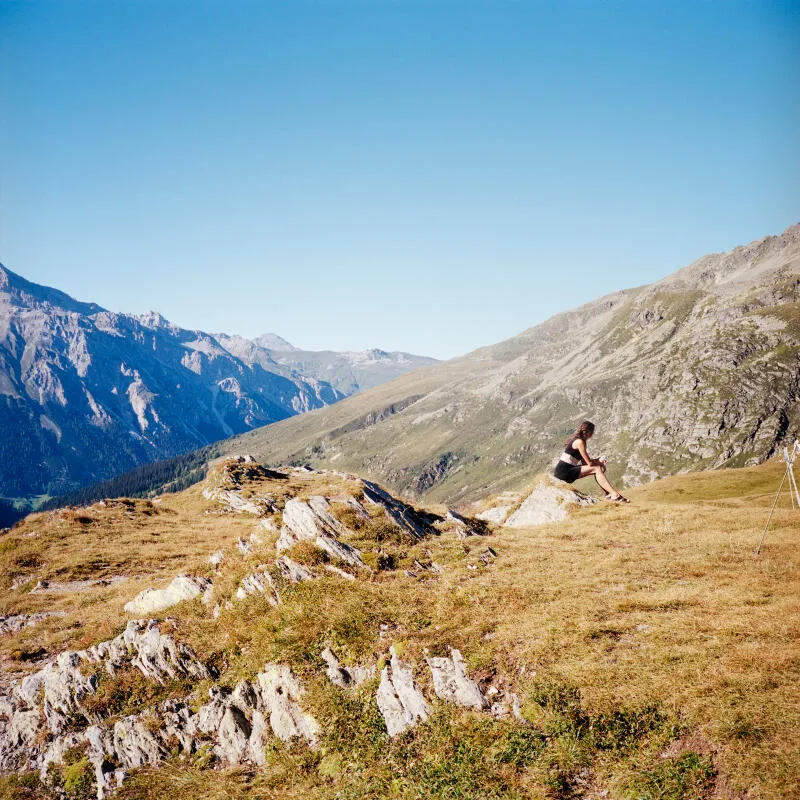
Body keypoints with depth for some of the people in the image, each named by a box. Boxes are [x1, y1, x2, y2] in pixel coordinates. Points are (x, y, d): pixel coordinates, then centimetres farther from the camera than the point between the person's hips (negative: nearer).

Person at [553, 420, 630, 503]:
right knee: (597, 469, -12)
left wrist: (598, 460, 4)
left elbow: (585, 462, 16)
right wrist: (600, 463, 6)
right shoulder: (580, 442, -14)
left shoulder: (576, 440, 16)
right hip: (564, 472, -10)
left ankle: (608, 493, -1)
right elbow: (590, 463, -12)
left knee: (597, 468, 8)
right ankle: (614, 495, -16)